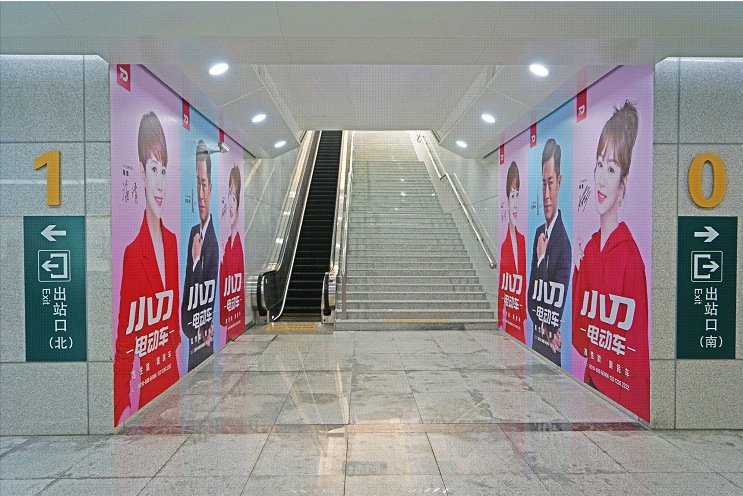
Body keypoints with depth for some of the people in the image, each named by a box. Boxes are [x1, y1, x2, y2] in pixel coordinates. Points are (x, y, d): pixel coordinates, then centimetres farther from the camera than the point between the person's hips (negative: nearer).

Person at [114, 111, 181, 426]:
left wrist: (177, 346, 11)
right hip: (146, 385, -6)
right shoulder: (132, 252, -17)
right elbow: (124, 340, -15)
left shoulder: (173, 241, 3)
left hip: (173, 375, 7)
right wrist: (123, 405, -17)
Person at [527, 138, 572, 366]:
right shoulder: (538, 233, 6)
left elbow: (557, 301, -17)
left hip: (554, 346, -7)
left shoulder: (564, 240, -19)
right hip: (537, 337, 7)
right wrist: (541, 323, -5)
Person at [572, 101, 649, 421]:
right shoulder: (587, 249, 2)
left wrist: (636, 416, -16)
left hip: (623, 398, -6)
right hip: (590, 385, 6)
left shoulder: (632, 256, -18)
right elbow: (579, 335, 6)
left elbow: (639, 358, -15)